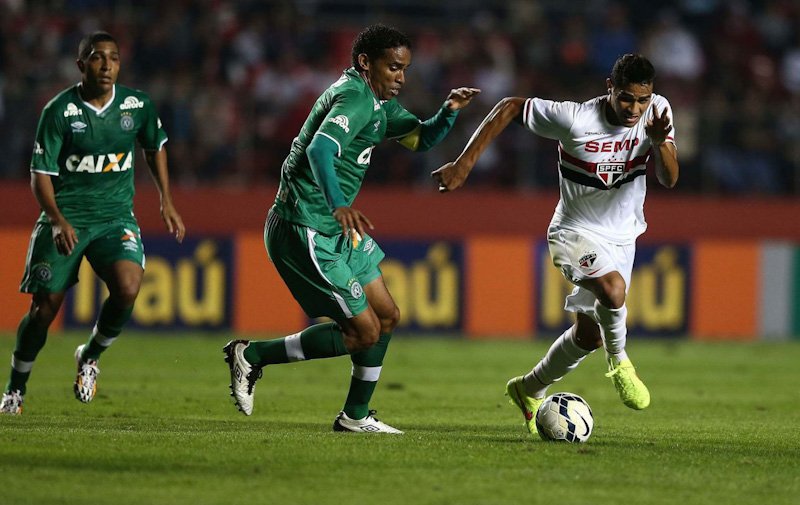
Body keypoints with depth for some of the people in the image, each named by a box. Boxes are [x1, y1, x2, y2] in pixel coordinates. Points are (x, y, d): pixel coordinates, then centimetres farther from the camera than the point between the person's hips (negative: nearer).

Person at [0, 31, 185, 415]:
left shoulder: (138, 105, -1)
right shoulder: (59, 111, -10)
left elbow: (155, 147, 20)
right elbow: (41, 173, -9)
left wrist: (166, 201, 16)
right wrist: (57, 220, -24)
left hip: (116, 217, 2)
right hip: (66, 217, -2)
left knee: (127, 287, -25)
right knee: (45, 307, -3)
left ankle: (91, 355, 4)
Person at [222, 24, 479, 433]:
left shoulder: (378, 102, 13)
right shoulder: (355, 97, -19)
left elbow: (422, 138, 21)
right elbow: (319, 149, -36)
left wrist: (449, 111, 0)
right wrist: (338, 205, -52)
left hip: (336, 230, 11)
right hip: (306, 232, -11)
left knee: (387, 316, 15)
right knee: (364, 331, -8)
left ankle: (356, 416, 25)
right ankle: (253, 356, 1)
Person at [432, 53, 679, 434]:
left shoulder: (657, 111, -13)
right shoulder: (574, 120, -25)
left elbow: (669, 179, -14)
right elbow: (510, 107, -14)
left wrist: (661, 142, -36)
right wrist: (464, 164, -18)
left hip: (622, 237, 5)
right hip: (575, 232, -5)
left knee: (589, 334, 13)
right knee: (613, 288, -36)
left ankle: (531, 390, 39)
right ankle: (619, 363, -8)